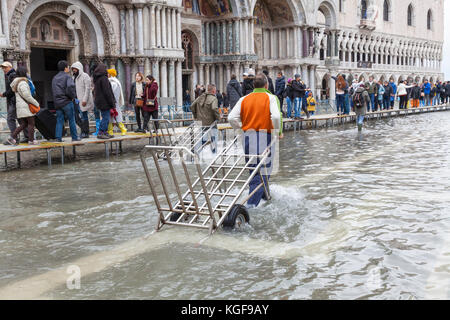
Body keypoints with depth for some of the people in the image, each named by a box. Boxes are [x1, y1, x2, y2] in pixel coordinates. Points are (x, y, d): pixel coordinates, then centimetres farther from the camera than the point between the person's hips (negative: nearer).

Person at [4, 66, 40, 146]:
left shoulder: (16, 82, 16)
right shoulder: (22, 83, -15)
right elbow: (27, 96, -19)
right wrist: (36, 103, -11)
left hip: (19, 106, 9)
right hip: (26, 106, -9)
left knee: (23, 124, 13)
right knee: (31, 123, 1)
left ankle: (12, 138, 6)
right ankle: (31, 140, 5)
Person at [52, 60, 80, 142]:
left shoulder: (54, 78, 14)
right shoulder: (67, 77, -8)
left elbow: (53, 90, 13)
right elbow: (70, 87, -25)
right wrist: (73, 96, -9)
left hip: (57, 102, 6)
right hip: (66, 102, -6)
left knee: (59, 120, 7)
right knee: (71, 120, 4)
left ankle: (58, 137, 2)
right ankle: (74, 137, 7)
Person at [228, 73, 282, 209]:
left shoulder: (244, 99, 7)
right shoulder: (271, 98, -3)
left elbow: (231, 118, -2)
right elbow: (276, 116, -19)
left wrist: (240, 128, 13)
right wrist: (278, 131, -3)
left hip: (248, 137, 4)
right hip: (264, 137, -4)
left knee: (253, 169, 19)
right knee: (263, 171, 0)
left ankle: (263, 194, 35)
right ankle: (252, 203, -12)